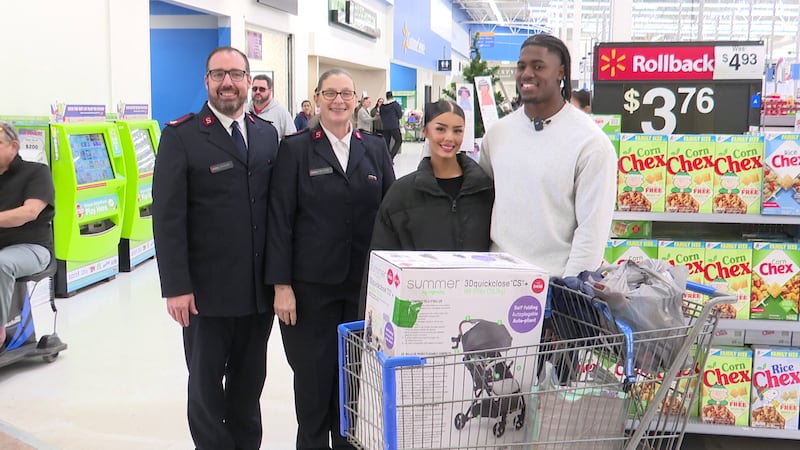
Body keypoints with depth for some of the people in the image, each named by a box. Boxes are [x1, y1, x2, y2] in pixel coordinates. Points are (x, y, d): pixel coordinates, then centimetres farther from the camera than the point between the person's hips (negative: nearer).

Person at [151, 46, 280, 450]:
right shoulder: (181, 136, -6)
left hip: (259, 288, 4)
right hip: (207, 291, -4)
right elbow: (168, 217, -10)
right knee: (206, 385, 10)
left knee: (250, 383, 16)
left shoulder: (267, 134, 9)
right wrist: (176, 287, -15)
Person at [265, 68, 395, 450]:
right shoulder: (295, 149, -1)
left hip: (364, 285, 3)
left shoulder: (375, 149, 8)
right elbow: (279, 221, -4)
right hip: (312, 285, -2)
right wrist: (281, 285, -10)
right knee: (313, 376, 5)